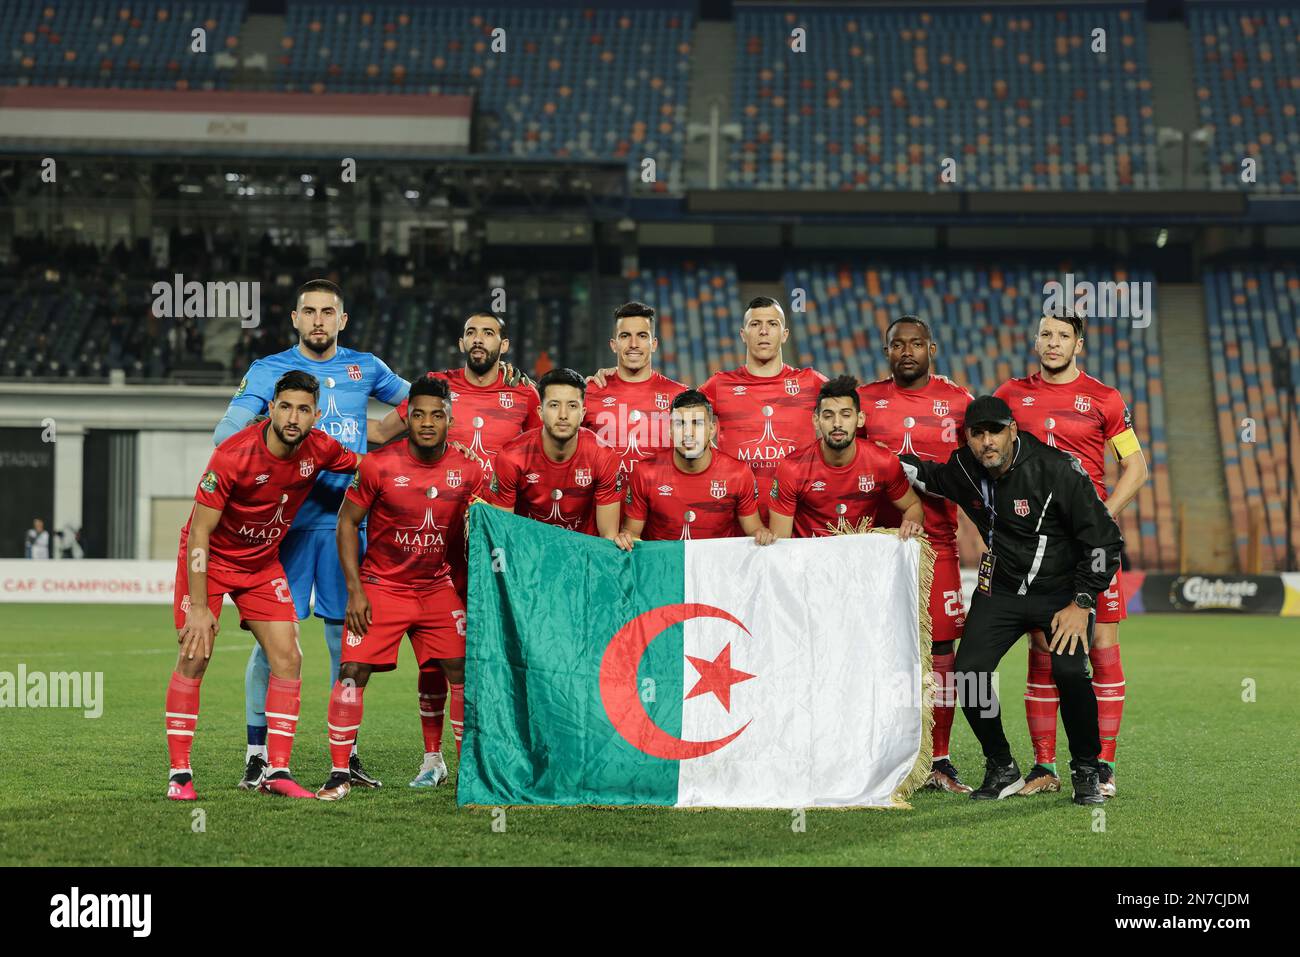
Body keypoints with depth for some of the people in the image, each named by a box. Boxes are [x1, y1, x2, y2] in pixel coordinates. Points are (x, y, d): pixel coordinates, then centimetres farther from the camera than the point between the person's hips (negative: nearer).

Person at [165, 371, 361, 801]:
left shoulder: (320, 450, -14)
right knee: (194, 657, -12)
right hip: (210, 557, -5)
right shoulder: (233, 456, -28)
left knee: (288, 658, -4)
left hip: (263, 562, 5)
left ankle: (277, 772, 1)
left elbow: (364, 464, 11)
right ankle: (179, 773, -5)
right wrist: (199, 606, -25)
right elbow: (199, 533, -23)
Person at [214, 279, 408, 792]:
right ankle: (257, 753, 2)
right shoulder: (268, 371, 2)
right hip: (286, 516, -3)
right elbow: (226, 433, -8)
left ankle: (347, 753, 14)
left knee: (347, 638, 5)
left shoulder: (365, 368, 12)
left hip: (346, 517, 3)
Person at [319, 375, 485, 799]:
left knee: (462, 672, -3)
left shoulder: (468, 470, -4)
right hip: (381, 585, -3)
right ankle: (339, 772, -2)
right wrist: (355, 590, -10)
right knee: (353, 670, -11)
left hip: (437, 586, 3)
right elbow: (347, 522, -4)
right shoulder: (378, 465, -12)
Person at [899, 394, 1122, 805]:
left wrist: (1081, 605, -18)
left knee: (1069, 670, -26)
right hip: (1001, 589, 4)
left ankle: (1086, 772, -3)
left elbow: (1105, 540, -16)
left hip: (1063, 590, -4)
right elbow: (929, 476, 19)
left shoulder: (1058, 470, -21)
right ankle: (1002, 770, 9)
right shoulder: (963, 470, -7)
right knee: (968, 674, -12)